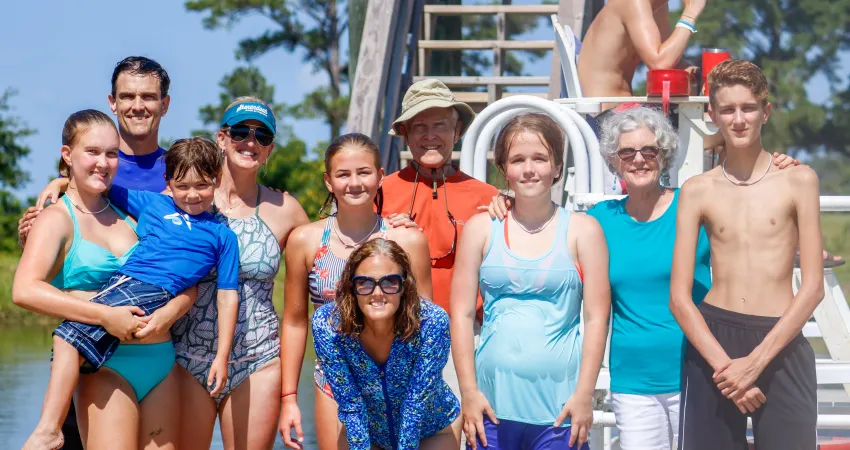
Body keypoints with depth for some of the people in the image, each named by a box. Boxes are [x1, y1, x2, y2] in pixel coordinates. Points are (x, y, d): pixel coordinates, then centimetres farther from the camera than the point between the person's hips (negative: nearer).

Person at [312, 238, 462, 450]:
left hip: (433, 431, -1)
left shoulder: (432, 323, -32)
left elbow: (416, 404, -26)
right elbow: (351, 405, -21)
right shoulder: (326, 324, -27)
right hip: (364, 431, 1)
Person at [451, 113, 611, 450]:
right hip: (491, 403, 1)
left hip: (559, 406, -1)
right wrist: (469, 391, -2)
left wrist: (584, 394, -5)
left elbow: (596, 318, 2)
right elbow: (462, 314, 5)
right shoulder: (481, 229, 8)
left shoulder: (582, 230, 5)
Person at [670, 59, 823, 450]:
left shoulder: (798, 180, 1)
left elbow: (813, 286, -3)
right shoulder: (697, 191, 5)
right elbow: (679, 297, 1)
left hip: (781, 343, -1)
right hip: (712, 337, 1)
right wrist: (723, 364, -12)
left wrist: (755, 361, -10)